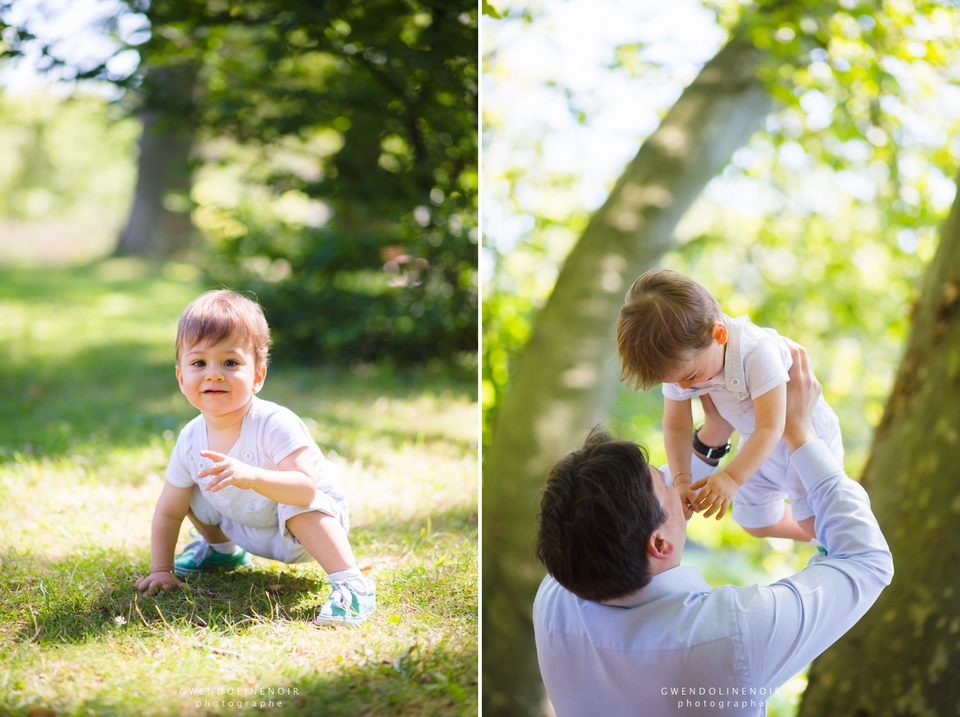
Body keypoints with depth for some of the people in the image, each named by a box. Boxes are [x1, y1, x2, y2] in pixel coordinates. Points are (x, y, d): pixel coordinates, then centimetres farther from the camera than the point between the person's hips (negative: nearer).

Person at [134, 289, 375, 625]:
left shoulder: (275, 424, -32)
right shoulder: (191, 440, -15)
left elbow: (306, 488, -43)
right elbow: (168, 513, -2)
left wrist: (250, 476, -57)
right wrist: (161, 570, -4)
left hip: (312, 514, -7)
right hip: (247, 529, 7)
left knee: (297, 508, -36)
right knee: (191, 491, 1)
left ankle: (351, 583, -34)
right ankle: (221, 548, 29)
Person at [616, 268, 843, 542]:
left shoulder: (757, 352, -40)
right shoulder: (679, 360, -22)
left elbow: (770, 429, -41)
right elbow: (676, 427, -13)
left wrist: (731, 477, -52)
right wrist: (681, 478, -28)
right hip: (757, 442, 6)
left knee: (813, 521, -12)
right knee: (757, 523, 17)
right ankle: (821, 538, 43)